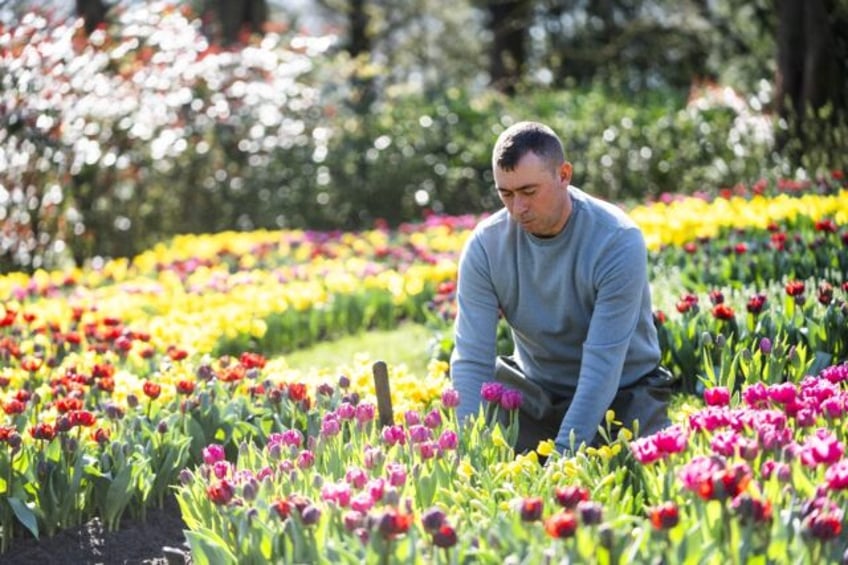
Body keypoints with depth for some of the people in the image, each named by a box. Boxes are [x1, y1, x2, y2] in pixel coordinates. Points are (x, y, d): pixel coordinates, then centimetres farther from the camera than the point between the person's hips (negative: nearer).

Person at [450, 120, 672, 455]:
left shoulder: (619, 242, -24)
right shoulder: (485, 245, -14)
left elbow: (602, 366, -28)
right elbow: (472, 359, -18)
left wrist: (563, 454, -37)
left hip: (622, 393, -2)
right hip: (535, 393, 2)